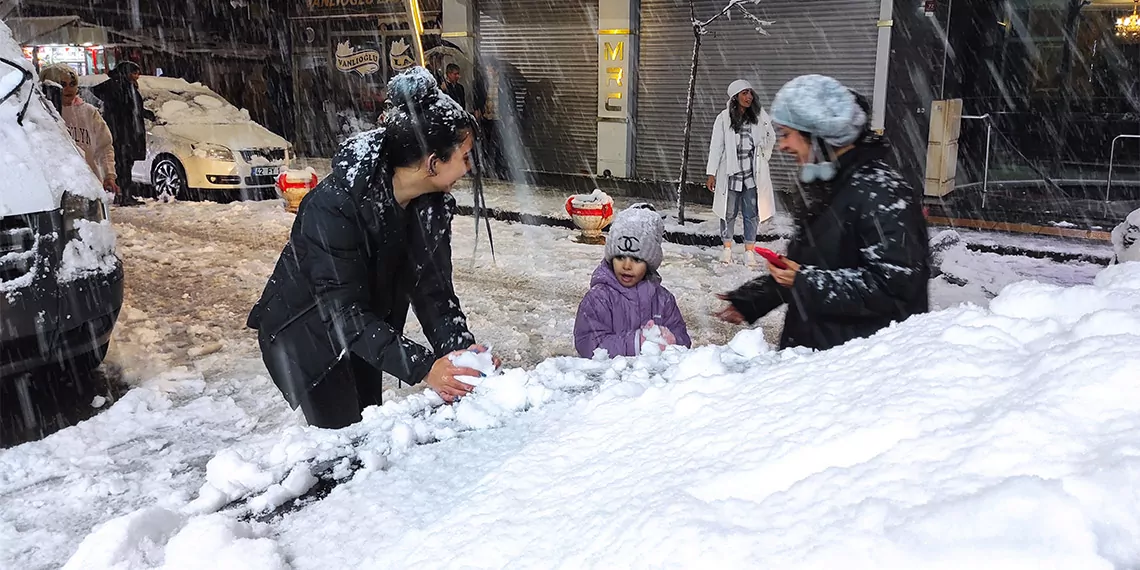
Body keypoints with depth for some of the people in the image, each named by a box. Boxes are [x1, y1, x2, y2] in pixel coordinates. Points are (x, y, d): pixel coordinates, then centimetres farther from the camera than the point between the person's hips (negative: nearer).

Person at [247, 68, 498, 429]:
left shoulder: (432, 206, -14)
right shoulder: (332, 207, -34)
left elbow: (432, 289, -13)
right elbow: (343, 312, -36)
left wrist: (461, 348, -31)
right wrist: (422, 368, -43)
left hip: (362, 335, 7)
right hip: (301, 335, -6)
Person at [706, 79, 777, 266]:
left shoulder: (760, 116, 1)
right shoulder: (724, 118, -5)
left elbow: (771, 138, 15)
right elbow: (716, 146, -5)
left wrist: (763, 158, 12)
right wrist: (711, 173, -6)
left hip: (753, 174, 2)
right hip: (730, 173, -2)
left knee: (752, 214, 4)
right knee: (729, 213, 8)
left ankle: (749, 251, 13)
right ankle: (727, 249, 22)